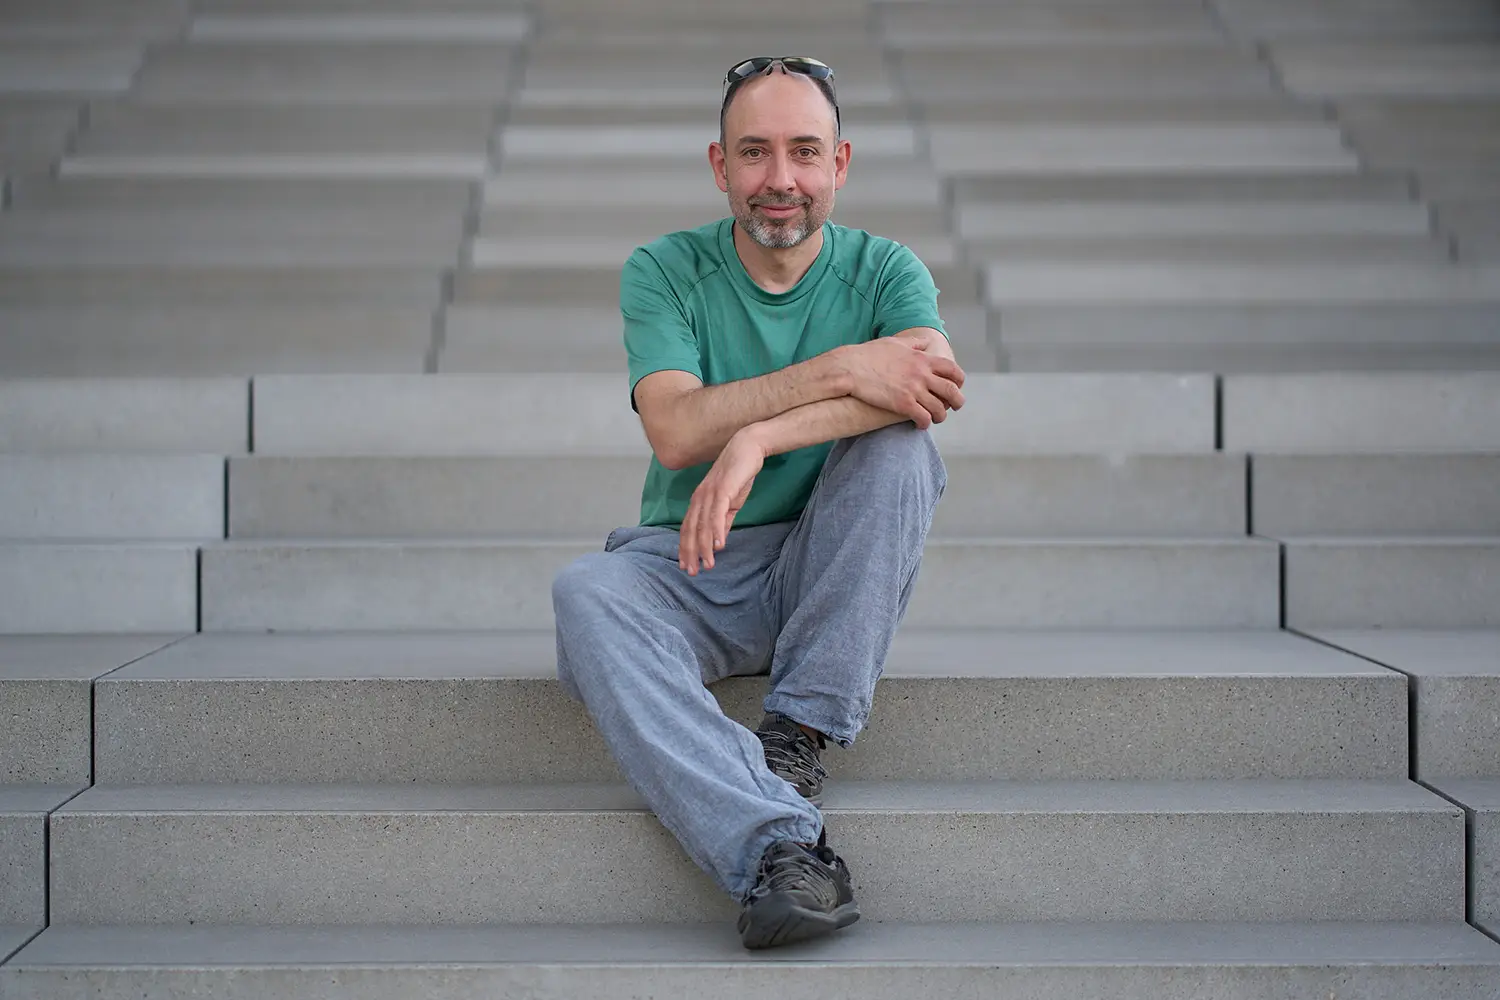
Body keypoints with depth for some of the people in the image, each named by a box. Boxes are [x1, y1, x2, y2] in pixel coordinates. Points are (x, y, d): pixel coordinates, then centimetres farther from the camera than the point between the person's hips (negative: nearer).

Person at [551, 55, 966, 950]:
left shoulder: (882, 270, 1)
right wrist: (840, 371, -25)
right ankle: (775, 843, -46)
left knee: (899, 446, -26)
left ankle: (802, 733, -23)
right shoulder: (665, 271, 0)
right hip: (693, 573, 0)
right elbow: (674, 431, -17)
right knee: (588, 592, -32)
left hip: (826, 571, 0)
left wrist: (758, 437, -34)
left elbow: (936, 381, -23)